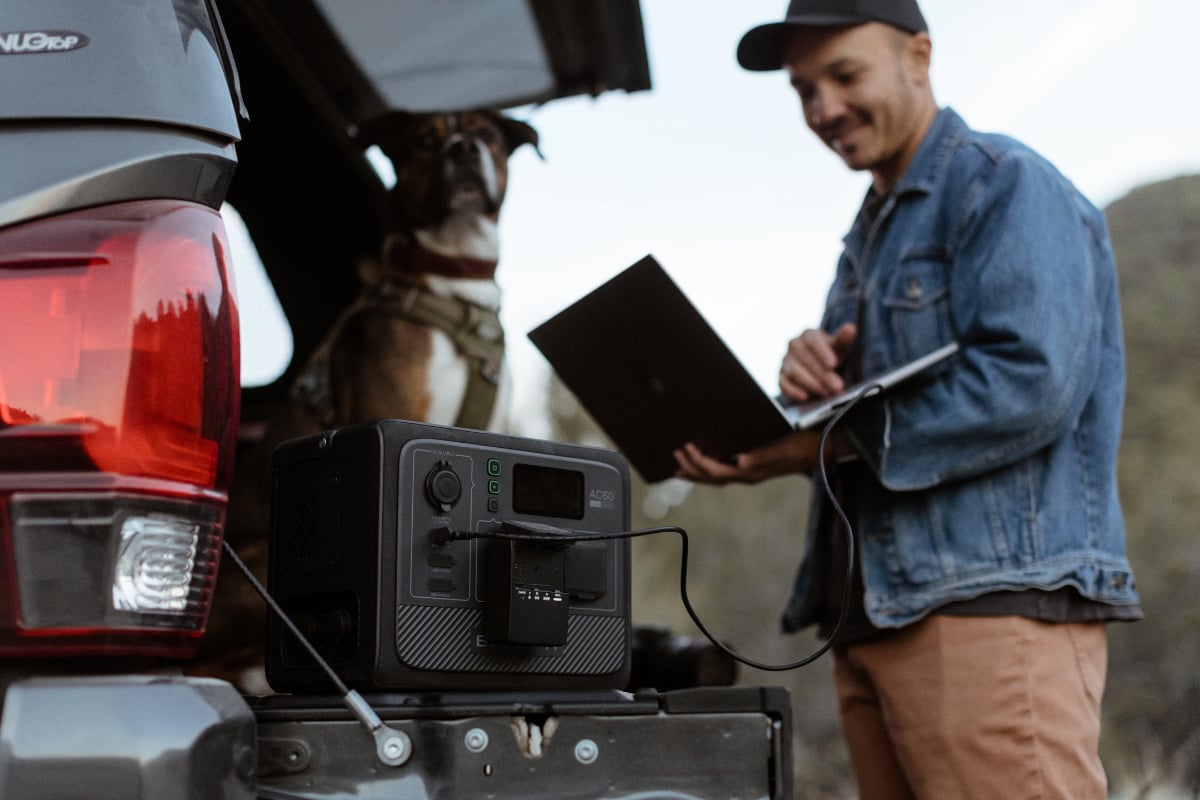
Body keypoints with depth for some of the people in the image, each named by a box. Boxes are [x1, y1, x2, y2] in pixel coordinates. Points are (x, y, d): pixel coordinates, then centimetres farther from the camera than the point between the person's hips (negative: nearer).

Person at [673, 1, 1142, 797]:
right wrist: (810, 376, -3)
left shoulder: (1008, 186, -5)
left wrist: (837, 440, -16)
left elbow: (1032, 386, -18)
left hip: (997, 606, -8)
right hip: (877, 612, 9)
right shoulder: (871, 232, 23)